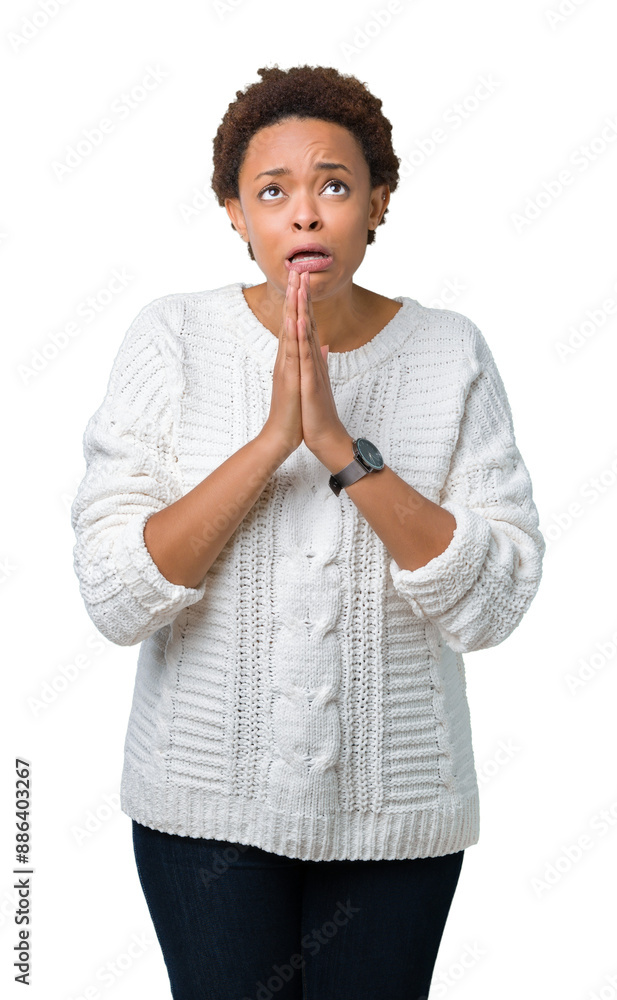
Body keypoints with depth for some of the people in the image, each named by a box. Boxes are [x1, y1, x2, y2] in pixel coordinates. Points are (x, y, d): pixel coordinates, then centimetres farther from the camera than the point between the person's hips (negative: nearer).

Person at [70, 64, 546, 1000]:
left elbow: (493, 603, -13)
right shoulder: (172, 338, -8)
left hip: (397, 809, 1)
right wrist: (271, 441, -24)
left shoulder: (450, 353, -6)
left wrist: (343, 447, -22)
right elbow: (114, 599, -15)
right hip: (208, 799, -1)